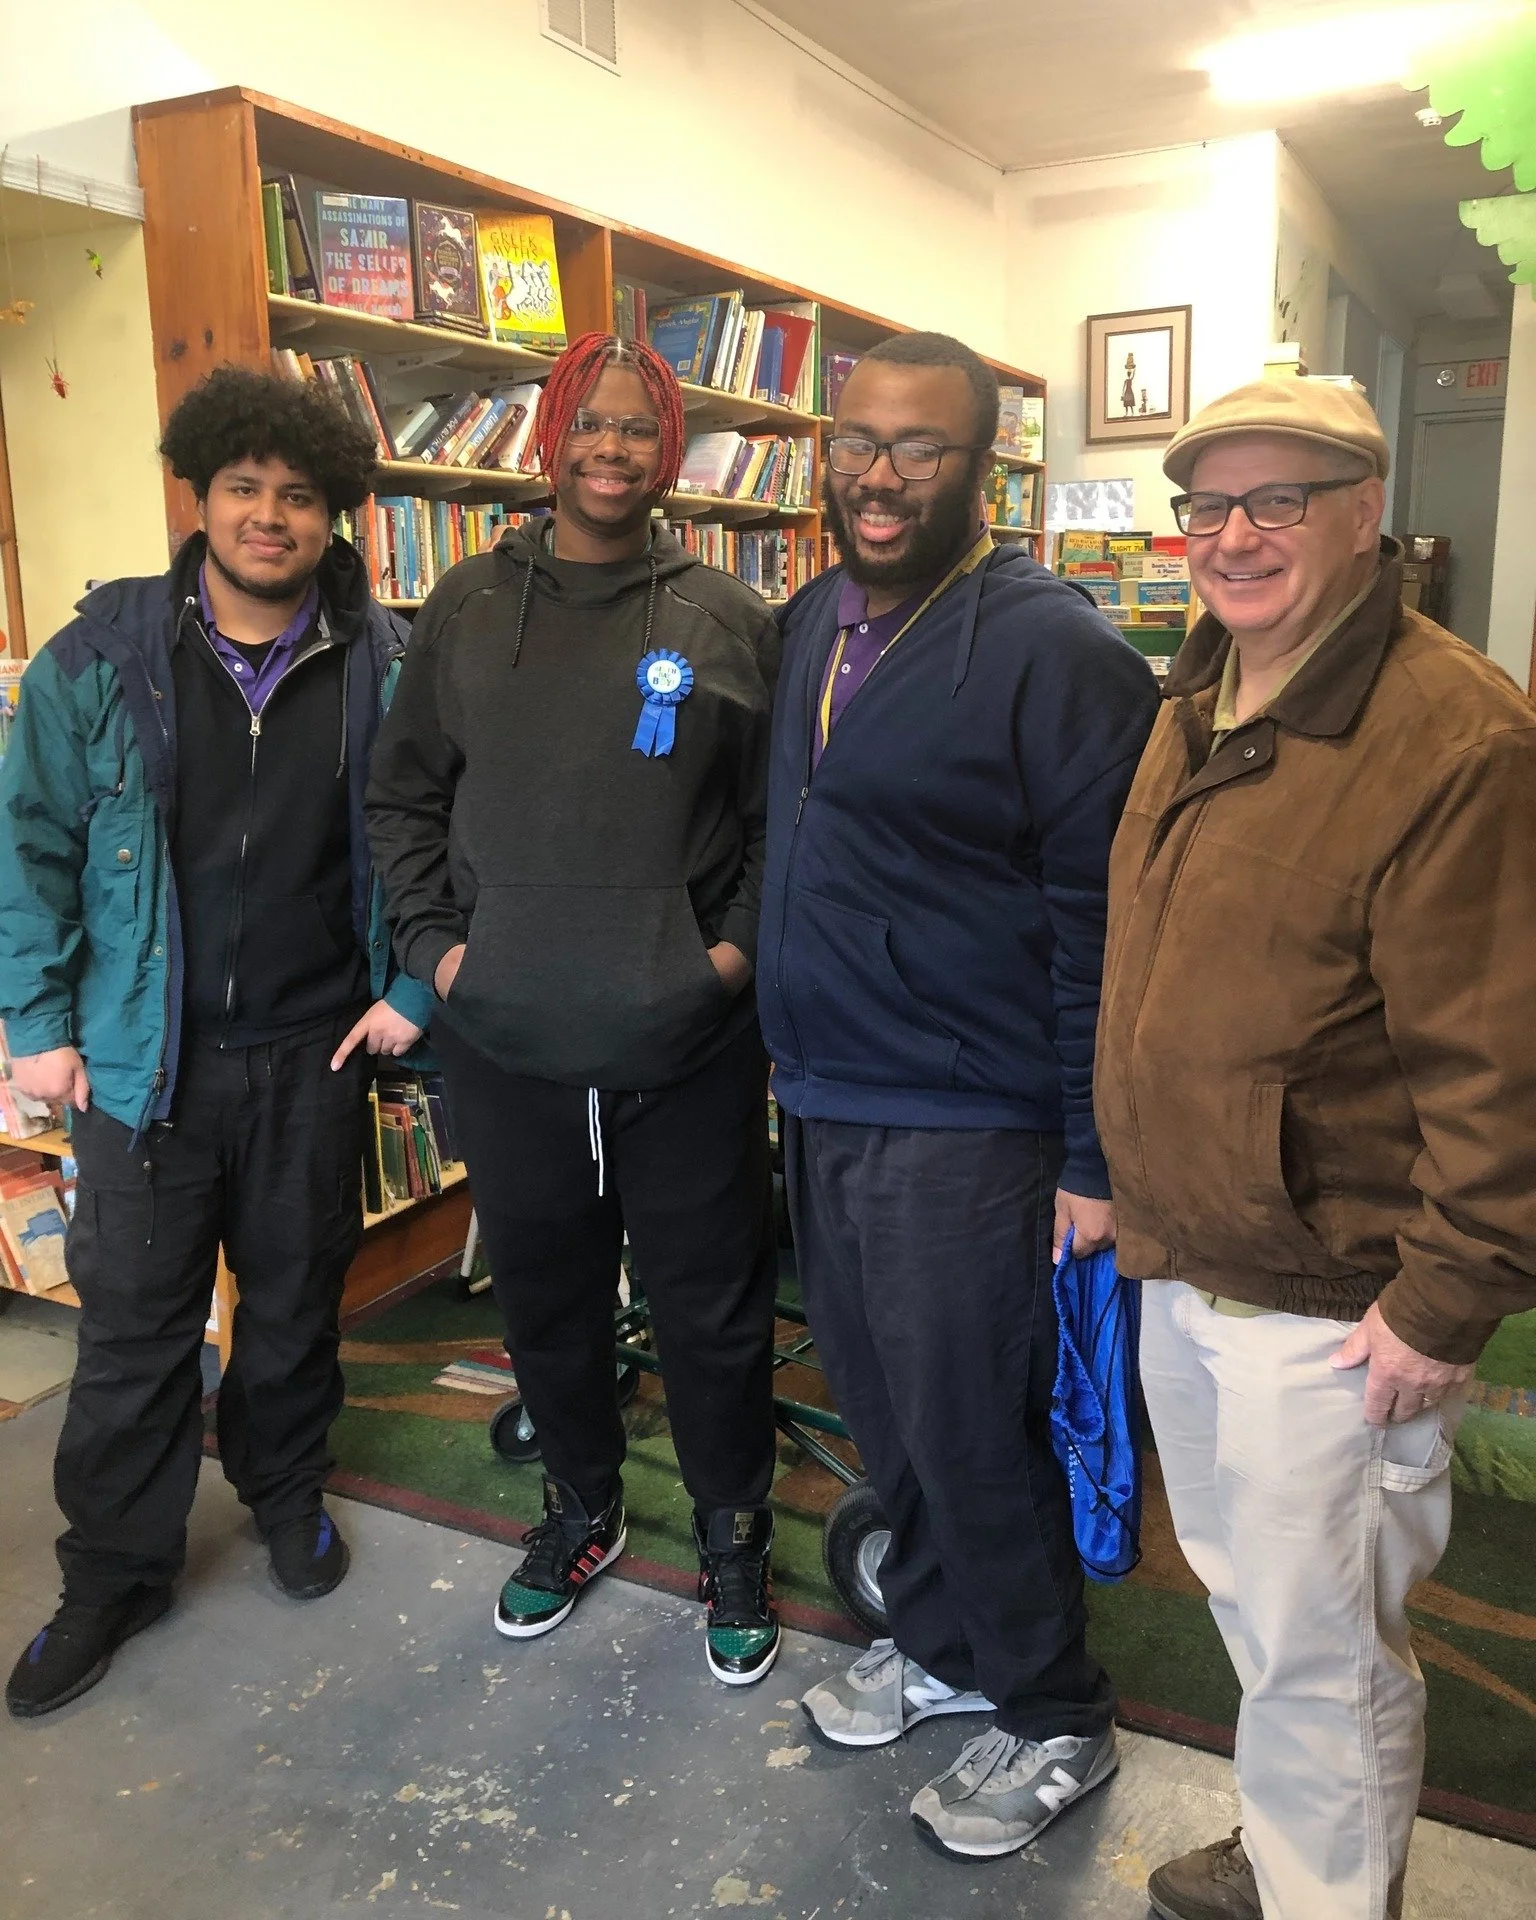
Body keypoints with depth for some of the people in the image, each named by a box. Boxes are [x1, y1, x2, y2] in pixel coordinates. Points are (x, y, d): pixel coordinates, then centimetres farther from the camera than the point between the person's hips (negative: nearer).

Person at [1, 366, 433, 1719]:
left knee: (298, 1293, 17)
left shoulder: (383, 666, -3)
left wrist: (413, 990, -5)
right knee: (135, 1318, 9)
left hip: (314, 1050, 1)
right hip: (142, 1052, 0)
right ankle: (115, 1571, 28)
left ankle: (284, 1484, 42)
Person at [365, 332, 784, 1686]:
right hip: (508, 1048, 2)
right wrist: (436, 942, 0)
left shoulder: (730, 621, -1)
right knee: (546, 1304, 19)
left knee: (715, 1316, 10)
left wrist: (741, 947, -7)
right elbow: (403, 797, 10)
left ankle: (735, 1540, 35)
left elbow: (787, 814, 3)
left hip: (690, 1053, -2)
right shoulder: (470, 607, 4)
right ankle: (581, 1511, 44)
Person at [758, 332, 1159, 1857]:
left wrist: (1094, 1155, -15)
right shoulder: (811, 621, 9)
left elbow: (1105, 920, -15)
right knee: (878, 1405, 20)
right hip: (820, 1102, 7)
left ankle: (1052, 1721, 31)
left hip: (965, 1128, -7)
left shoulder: (1053, 649, -14)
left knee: (969, 1432, 6)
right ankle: (937, 1642, 43)